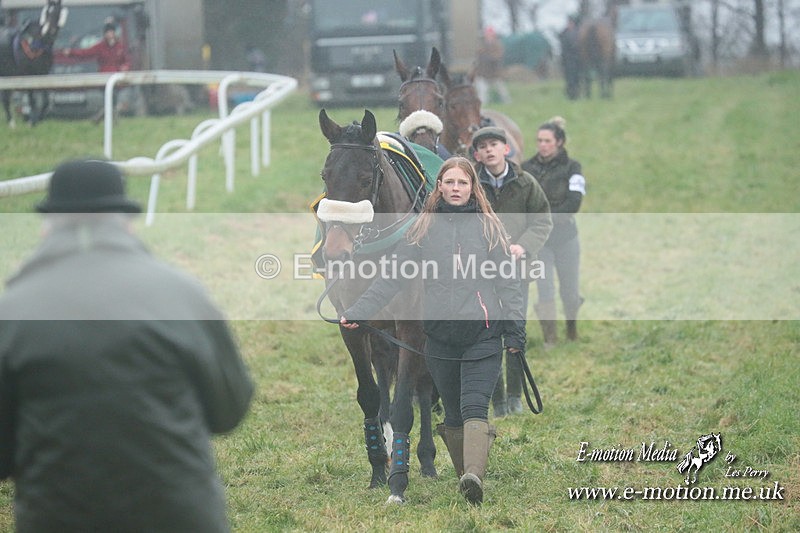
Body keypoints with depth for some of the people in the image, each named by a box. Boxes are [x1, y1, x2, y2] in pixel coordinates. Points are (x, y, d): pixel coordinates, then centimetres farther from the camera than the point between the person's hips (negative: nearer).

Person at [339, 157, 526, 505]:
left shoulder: (489, 227, 6)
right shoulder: (423, 229, 9)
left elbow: (508, 284, 8)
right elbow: (392, 279, 8)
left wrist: (515, 332, 2)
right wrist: (356, 313, 0)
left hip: (482, 335, -2)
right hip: (440, 336, 3)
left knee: (474, 408, -17)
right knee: (453, 415, 7)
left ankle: (473, 476, -30)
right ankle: (465, 479, 14)